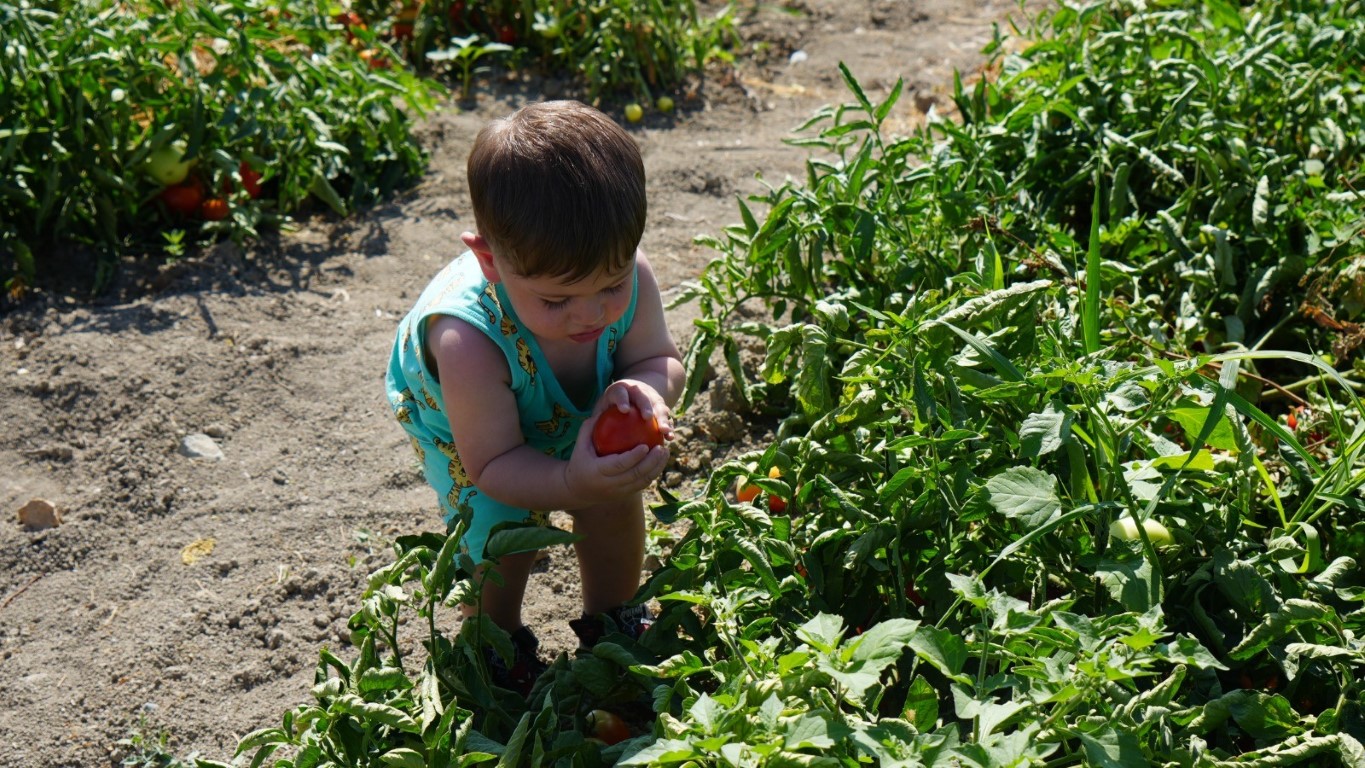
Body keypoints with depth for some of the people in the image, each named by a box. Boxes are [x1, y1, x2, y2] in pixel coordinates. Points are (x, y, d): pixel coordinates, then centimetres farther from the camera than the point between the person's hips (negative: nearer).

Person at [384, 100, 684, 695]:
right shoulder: (469, 341, -48)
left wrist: (644, 391, -42)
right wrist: (571, 484, -55)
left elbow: (660, 359, -17)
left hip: (573, 411, 4)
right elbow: (492, 465, -36)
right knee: (499, 527, -17)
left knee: (615, 498, -1)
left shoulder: (627, 276, -36)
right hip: (456, 423, -4)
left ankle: (610, 616, 31)